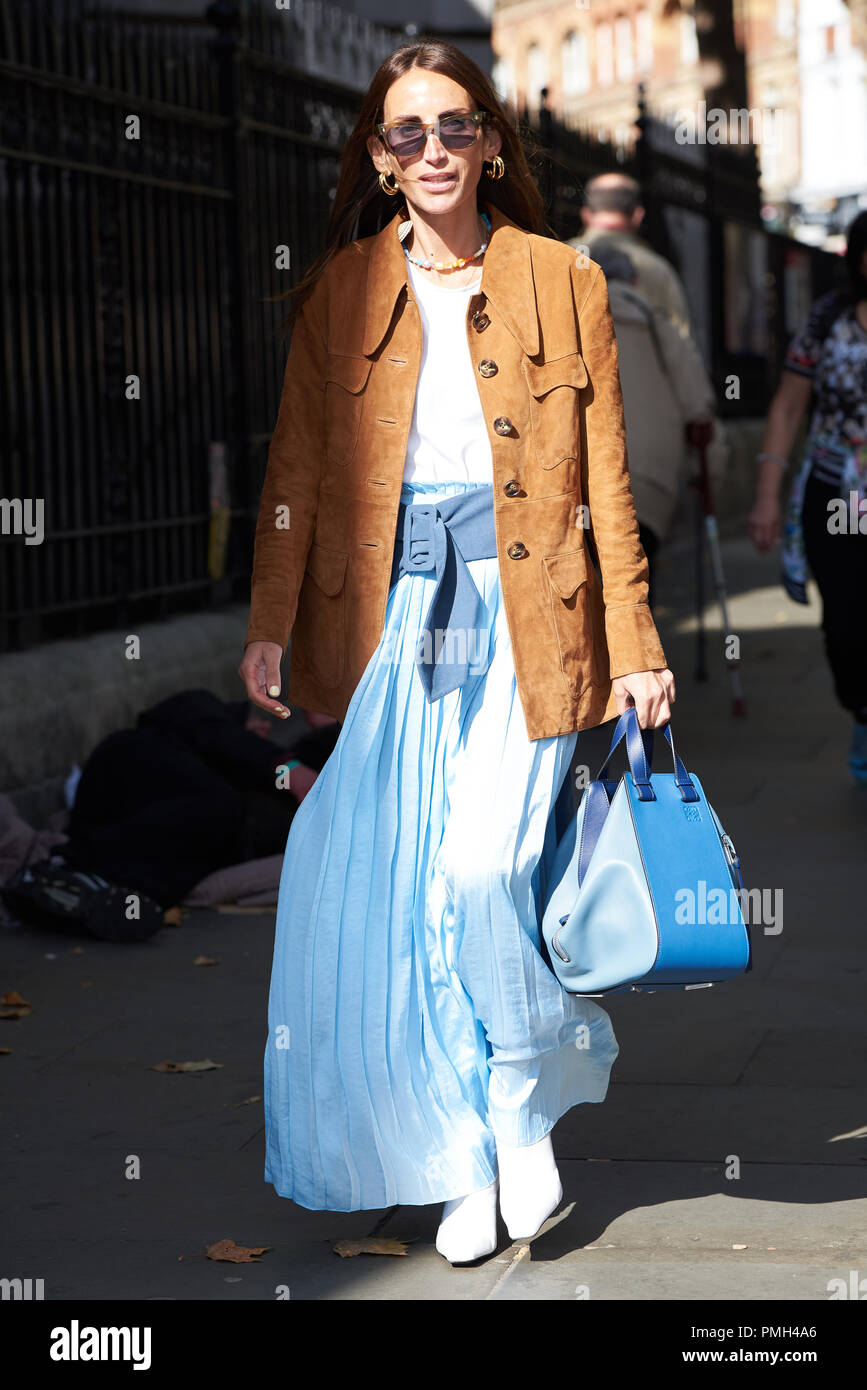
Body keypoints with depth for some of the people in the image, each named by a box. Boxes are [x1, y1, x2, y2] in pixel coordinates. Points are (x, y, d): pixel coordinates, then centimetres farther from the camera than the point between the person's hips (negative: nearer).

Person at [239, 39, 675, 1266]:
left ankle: (526, 1108, 12)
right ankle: (461, 1158, 15)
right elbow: (296, 465, 8)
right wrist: (271, 622, 0)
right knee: (392, 896, 0)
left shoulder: (563, 285, 5)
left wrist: (635, 646, 2)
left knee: (484, 875, -14)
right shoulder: (339, 290, 8)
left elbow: (607, 480, 5)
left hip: (520, 621, -2)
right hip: (386, 622, 2)